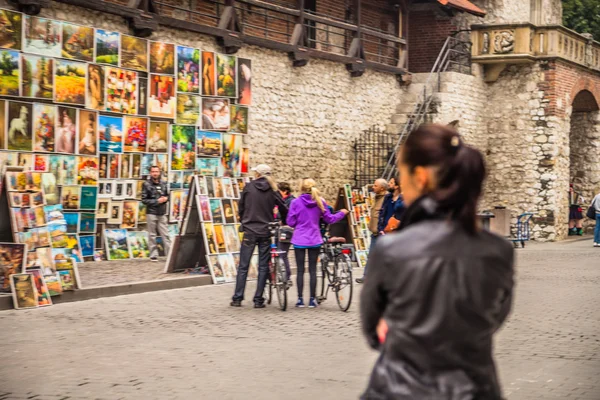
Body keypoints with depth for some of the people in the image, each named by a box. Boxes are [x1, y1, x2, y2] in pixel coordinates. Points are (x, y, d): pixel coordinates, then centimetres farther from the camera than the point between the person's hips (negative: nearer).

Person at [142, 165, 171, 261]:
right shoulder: (146, 184, -4)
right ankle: (153, 255, 8)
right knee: (152, 235, 2)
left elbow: (167, 195, 20)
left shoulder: (163, 183, 7)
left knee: (166, 235, 2)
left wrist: (166, 198, -4)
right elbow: (144, 200, -7)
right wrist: (157, 201, -13)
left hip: (162, 213, 3)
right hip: (151, 213, -3)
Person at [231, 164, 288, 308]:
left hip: (249, 231, -1)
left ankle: (237, 299, 6)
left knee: (243, 266, 5)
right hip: (266, 232, 1)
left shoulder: (248, 187, -1)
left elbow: (241, 208, 5)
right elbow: (283, 209, 3)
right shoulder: (272, 190, 1)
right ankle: (258, 300, 5)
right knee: (263, 267, 6)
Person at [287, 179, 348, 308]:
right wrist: (342, 213, 21)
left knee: (300, 270, 5)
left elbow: (290, 222, -5)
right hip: (315, 240, 2)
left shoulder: (296, 202, -7)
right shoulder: (320, 202, -1)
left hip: (299, 240, -1)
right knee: (313, 270, 7)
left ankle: (300, 299, 6)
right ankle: (312, 300, 8)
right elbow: (329, 219, 4)